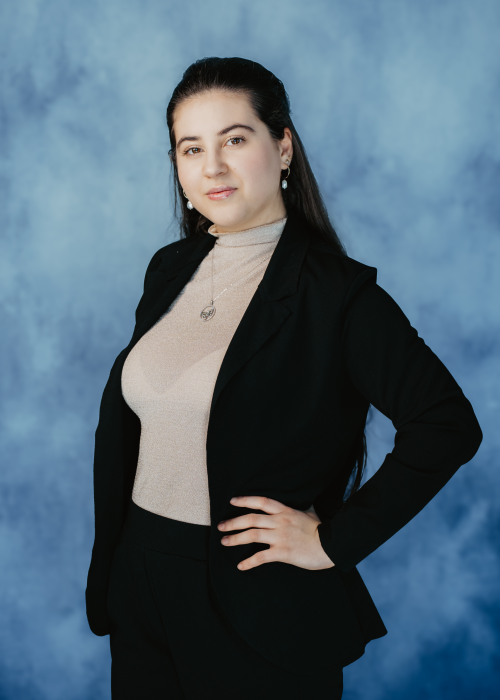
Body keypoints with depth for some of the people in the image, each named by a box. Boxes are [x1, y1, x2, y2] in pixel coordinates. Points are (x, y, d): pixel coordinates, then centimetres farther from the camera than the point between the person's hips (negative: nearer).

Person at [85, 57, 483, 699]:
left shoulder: (336, 291, -14)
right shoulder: (169, 269, 5)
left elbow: (448, 425, -17)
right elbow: (121, 417, 11)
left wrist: (336, 539, -16)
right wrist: (108, 564, 8)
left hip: (263, 608, -5)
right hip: (142, 585, 6)